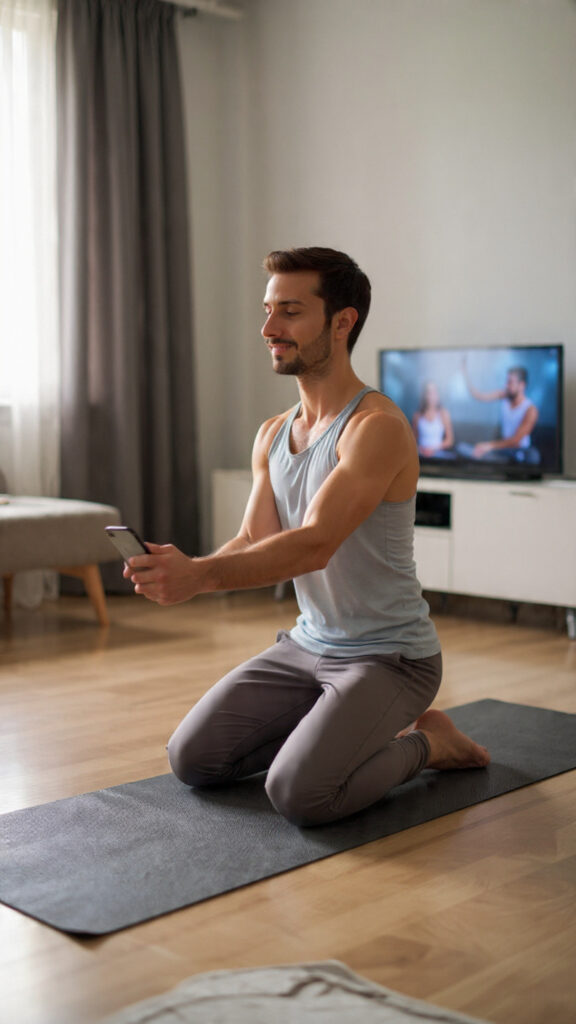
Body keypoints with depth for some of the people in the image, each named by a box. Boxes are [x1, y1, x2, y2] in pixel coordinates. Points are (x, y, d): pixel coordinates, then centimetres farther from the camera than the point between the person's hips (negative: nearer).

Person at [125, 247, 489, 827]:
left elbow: (315, 545, -32)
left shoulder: (377, 428, -22)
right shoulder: (272, 436, 6)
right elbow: (253, 543, 0)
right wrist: (178, 571, -21)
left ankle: (421, 742, 3)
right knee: (192, 759, 2)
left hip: (389, 656, -8)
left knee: (298, 794, -25)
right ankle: (330, 729, 20)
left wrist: (200, 575, -44)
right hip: (307, 645, 8)